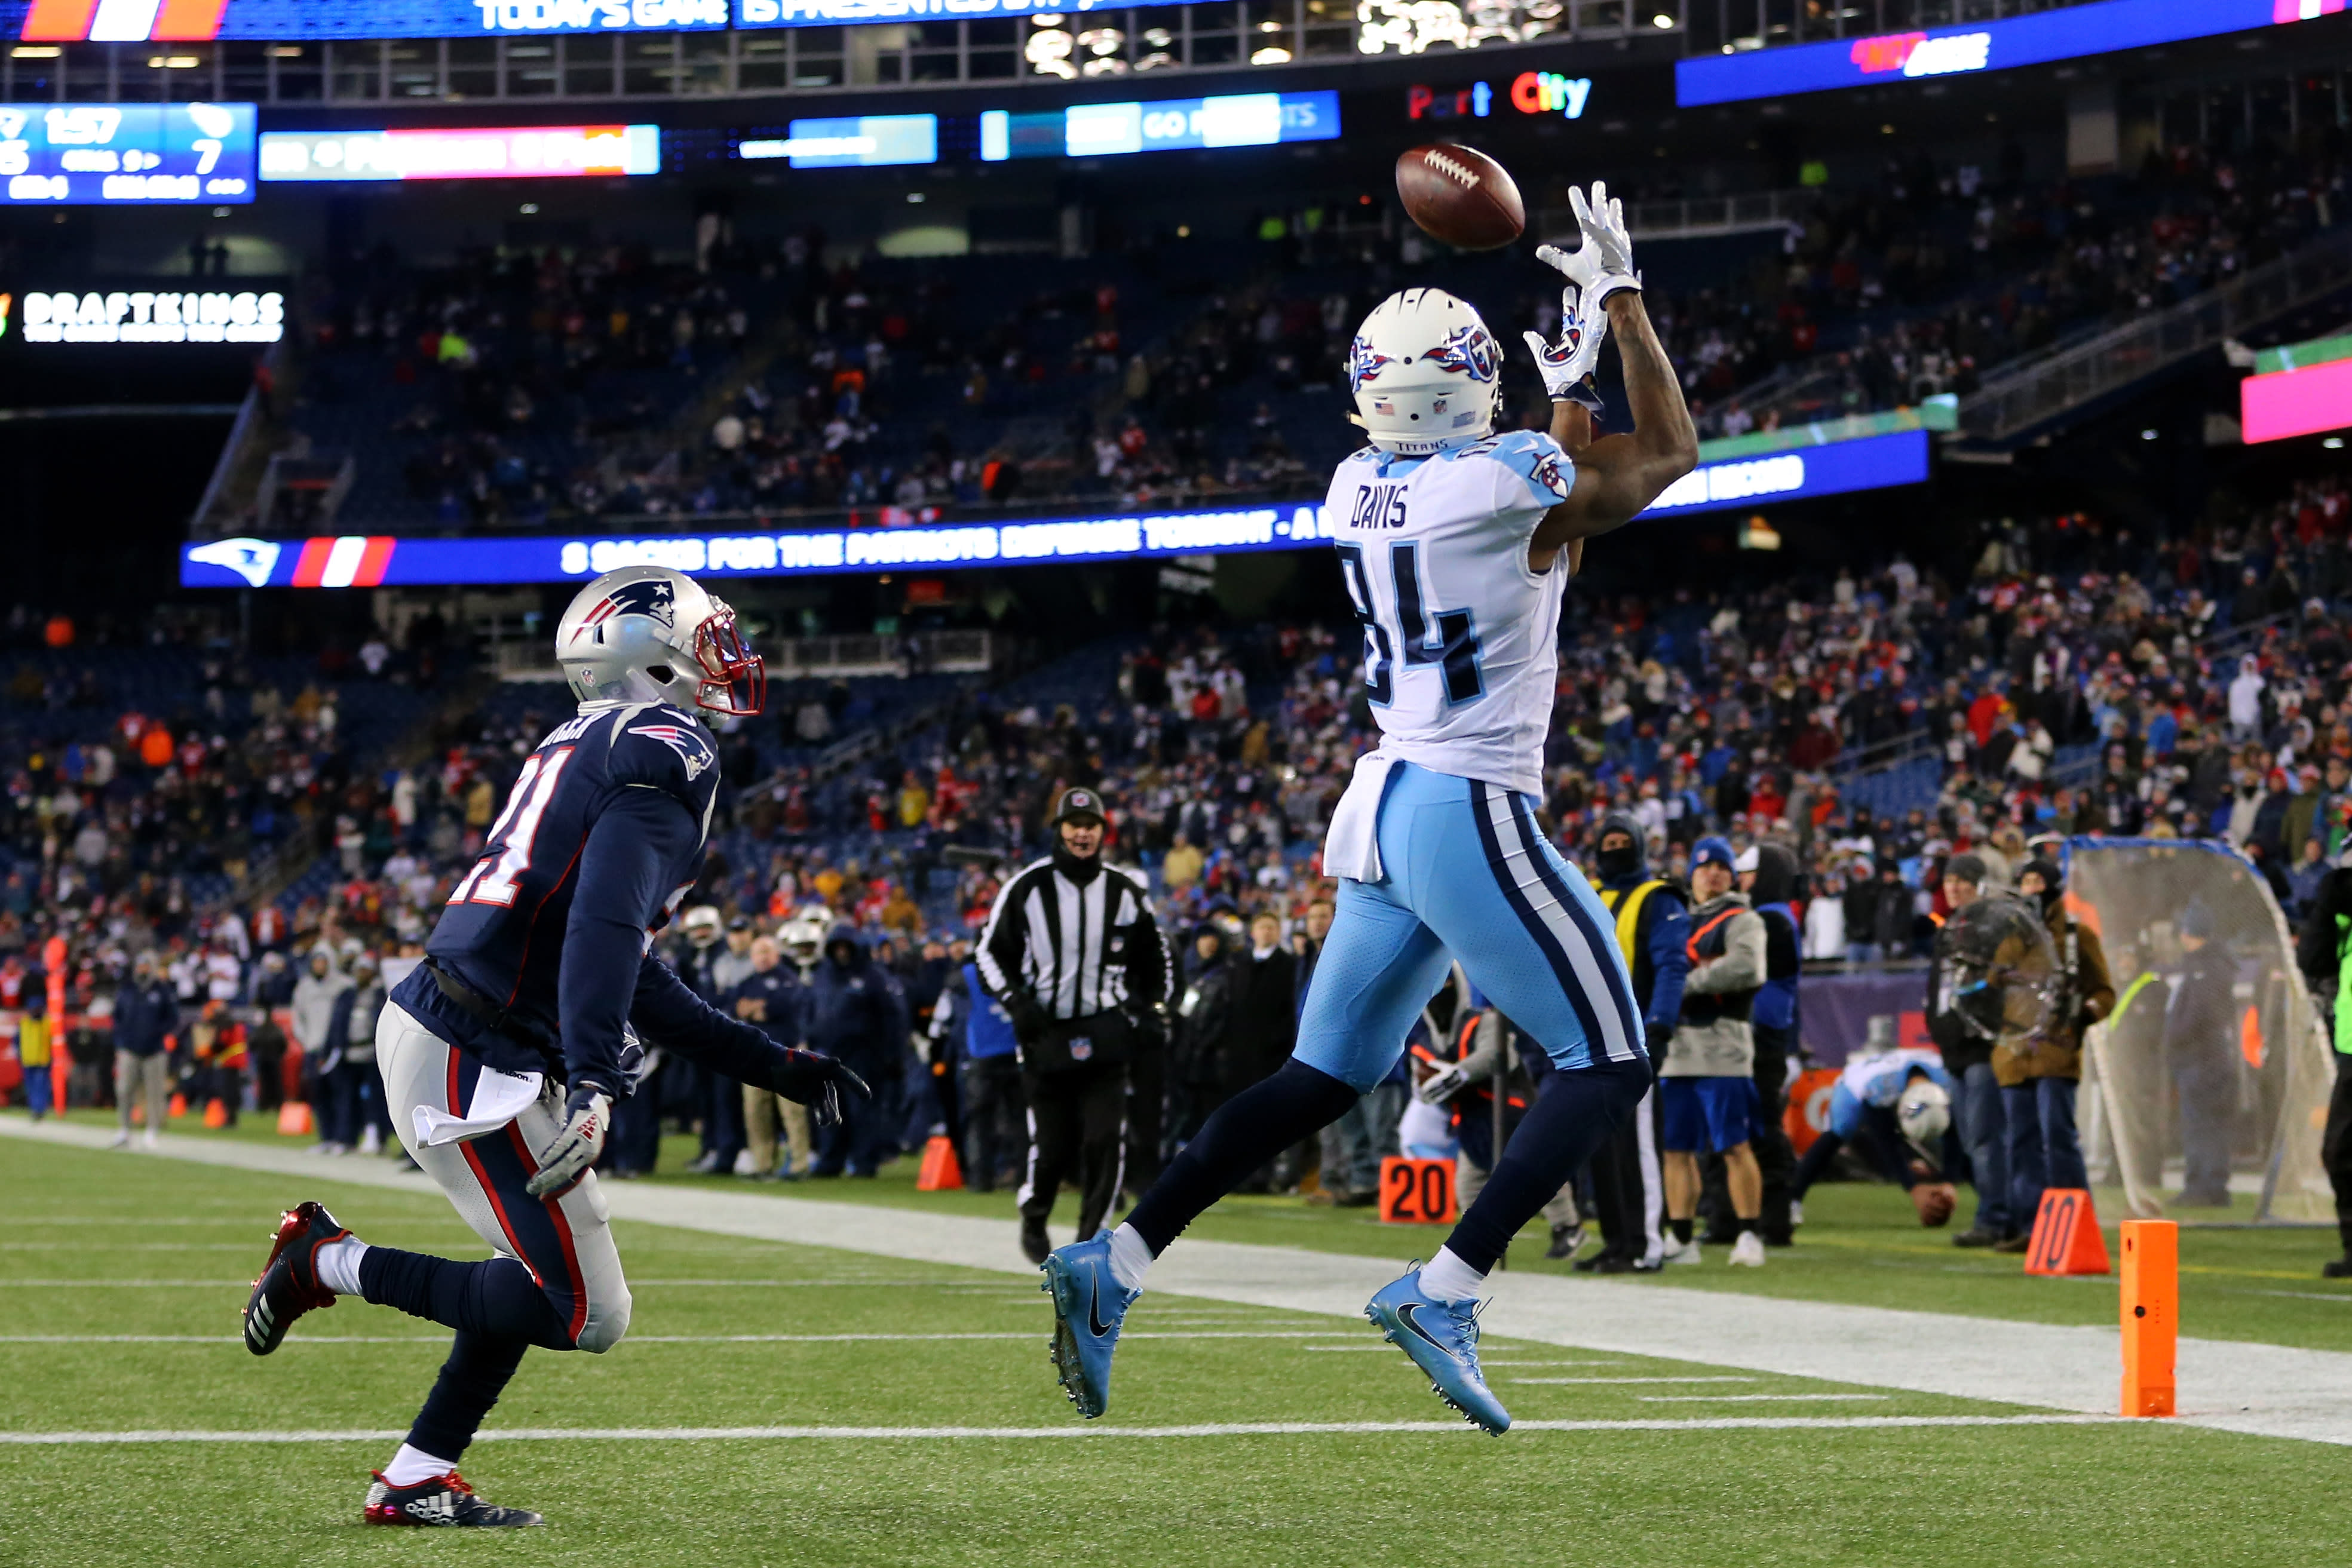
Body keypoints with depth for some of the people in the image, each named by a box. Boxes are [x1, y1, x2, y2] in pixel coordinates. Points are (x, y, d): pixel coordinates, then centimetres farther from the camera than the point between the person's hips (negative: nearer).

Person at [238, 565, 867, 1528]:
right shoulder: (666, 751, -10)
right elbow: (604, 924, -26)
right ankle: (332, 1262, 0)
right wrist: (593, 1087, -35)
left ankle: (415, 1481, 20)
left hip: (429, 1024, 10)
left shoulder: (586, 750, 20)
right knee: (585, 1315, -7)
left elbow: (632, 980, 24)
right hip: (469, 1062, -10)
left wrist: (772, 1065, 26)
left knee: (548, 1278, 19)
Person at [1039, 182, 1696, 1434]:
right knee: (1607, 1067, 2)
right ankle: (1445, 1293, -9)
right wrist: (1618, 298, 9)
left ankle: (1116, 1262, 8)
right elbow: (1668, 452, 4)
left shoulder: (1360, 489, 6)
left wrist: (1567, 386, 28)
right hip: (1471, 816, -8)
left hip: (1385, 809, 8)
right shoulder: (1501, 486, -15)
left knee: (1325, 1076, 16)